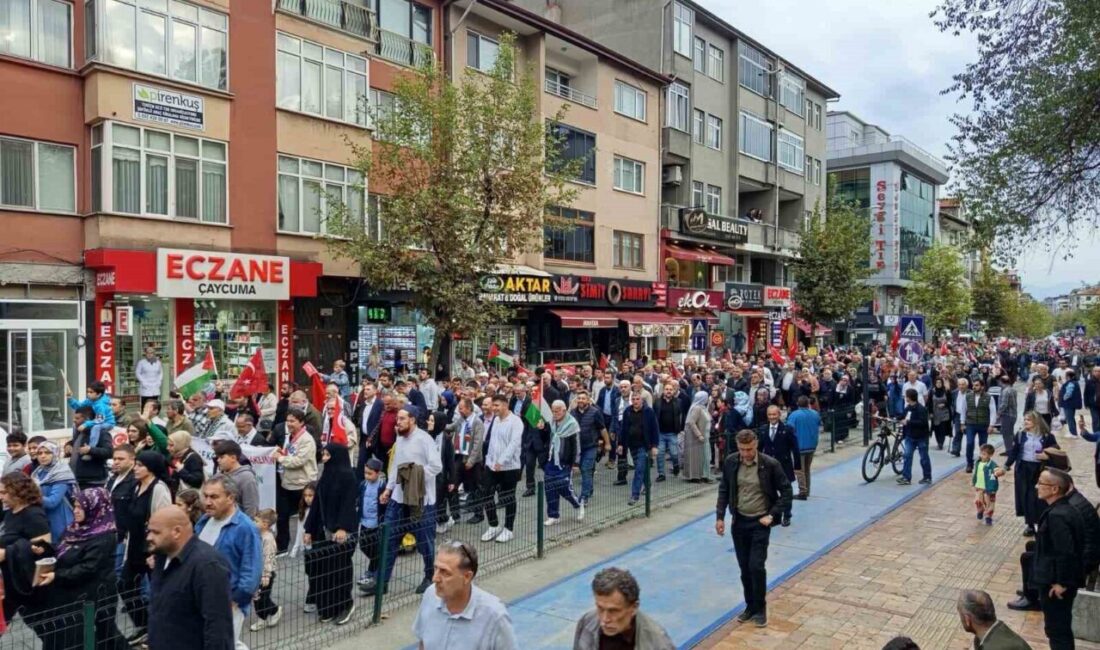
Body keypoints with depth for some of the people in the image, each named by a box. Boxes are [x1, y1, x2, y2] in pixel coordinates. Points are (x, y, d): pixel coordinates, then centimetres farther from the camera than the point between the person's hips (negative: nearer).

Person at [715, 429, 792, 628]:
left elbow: (786, 491, -4)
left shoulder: (770, 464, -14)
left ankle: (760, 608, 13)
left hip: (760, 523, -3)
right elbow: (724, 490, 6)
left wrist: (772, 515, -10)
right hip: (738, 521, 3)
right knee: (744, 568, 10)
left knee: (756, 566, -7)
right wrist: (720, 516, 1)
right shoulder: (730, 462, -5)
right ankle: (750, 606, 26)